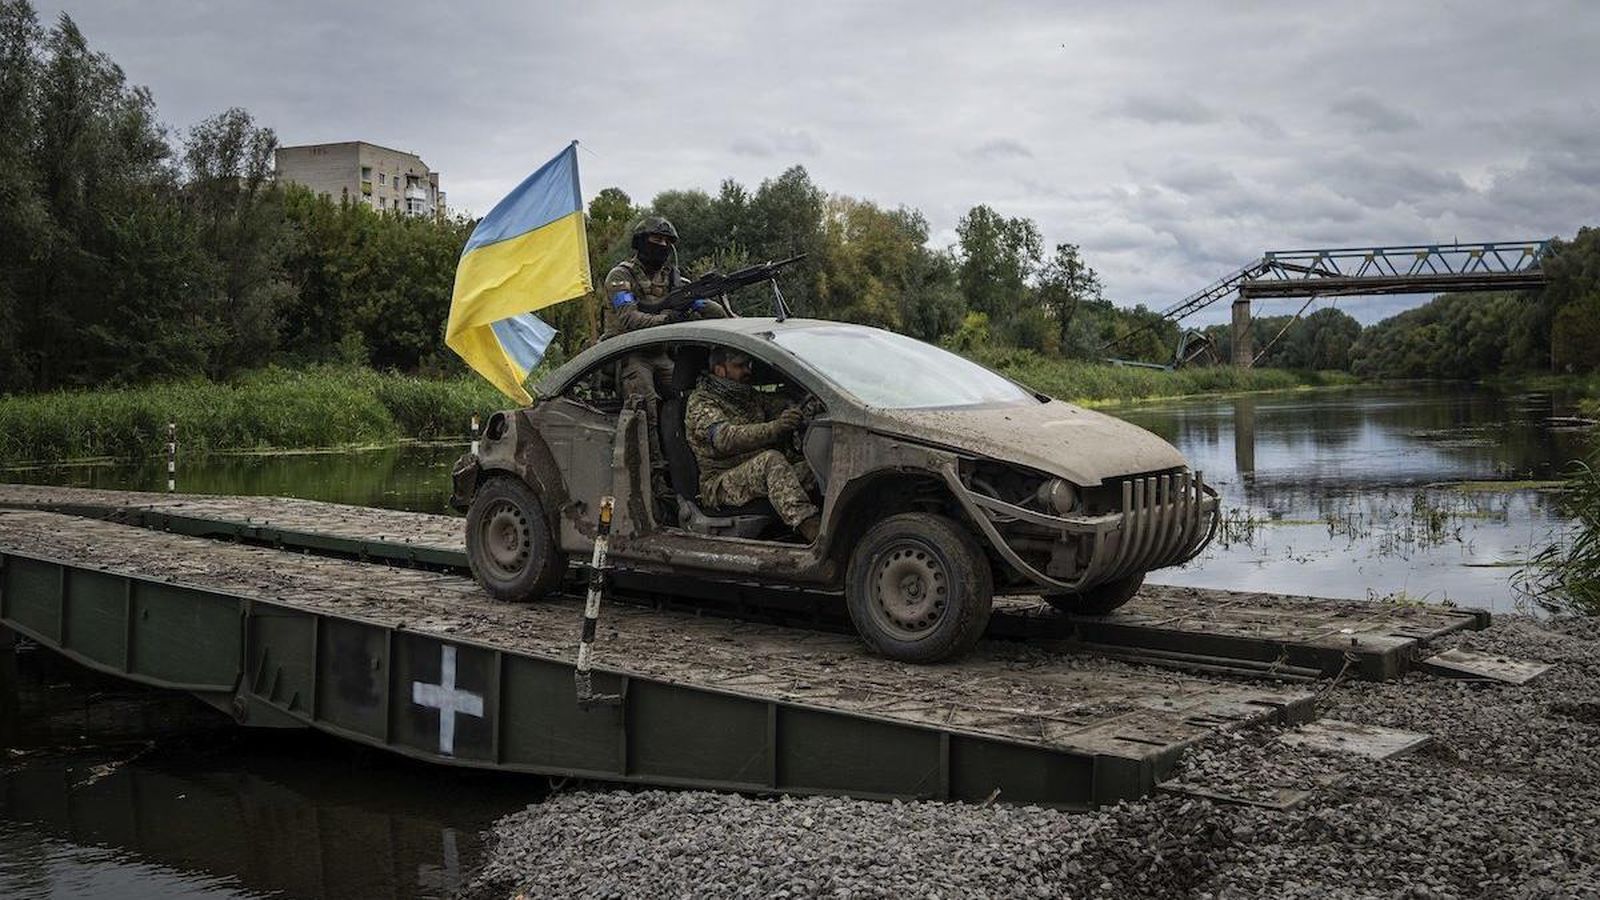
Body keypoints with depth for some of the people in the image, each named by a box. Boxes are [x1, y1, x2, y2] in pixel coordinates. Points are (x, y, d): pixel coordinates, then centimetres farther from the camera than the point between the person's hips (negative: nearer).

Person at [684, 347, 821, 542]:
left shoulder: (749, 396, 21)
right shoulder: (701, 403, -6)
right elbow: (726, 438, -24)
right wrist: (775, 427, -37)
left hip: (761, 474, 7)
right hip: (720, 484, -7)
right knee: (771, 460, -35)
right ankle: (811, 529, -49)